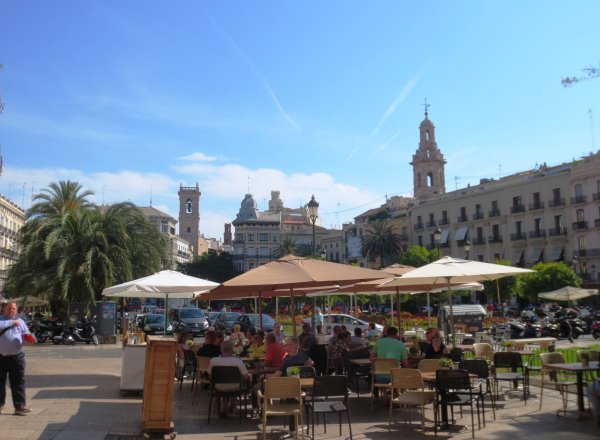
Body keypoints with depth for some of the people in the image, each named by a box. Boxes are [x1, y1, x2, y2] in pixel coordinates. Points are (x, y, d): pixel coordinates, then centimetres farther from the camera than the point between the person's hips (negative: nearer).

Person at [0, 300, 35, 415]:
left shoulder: (20, 321, 11)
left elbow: (26, 334, 14)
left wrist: (30, 337, -8)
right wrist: (12, 322, -17)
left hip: (17, 356, 2)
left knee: (18, 382, -1)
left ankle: (20, 406, 0)